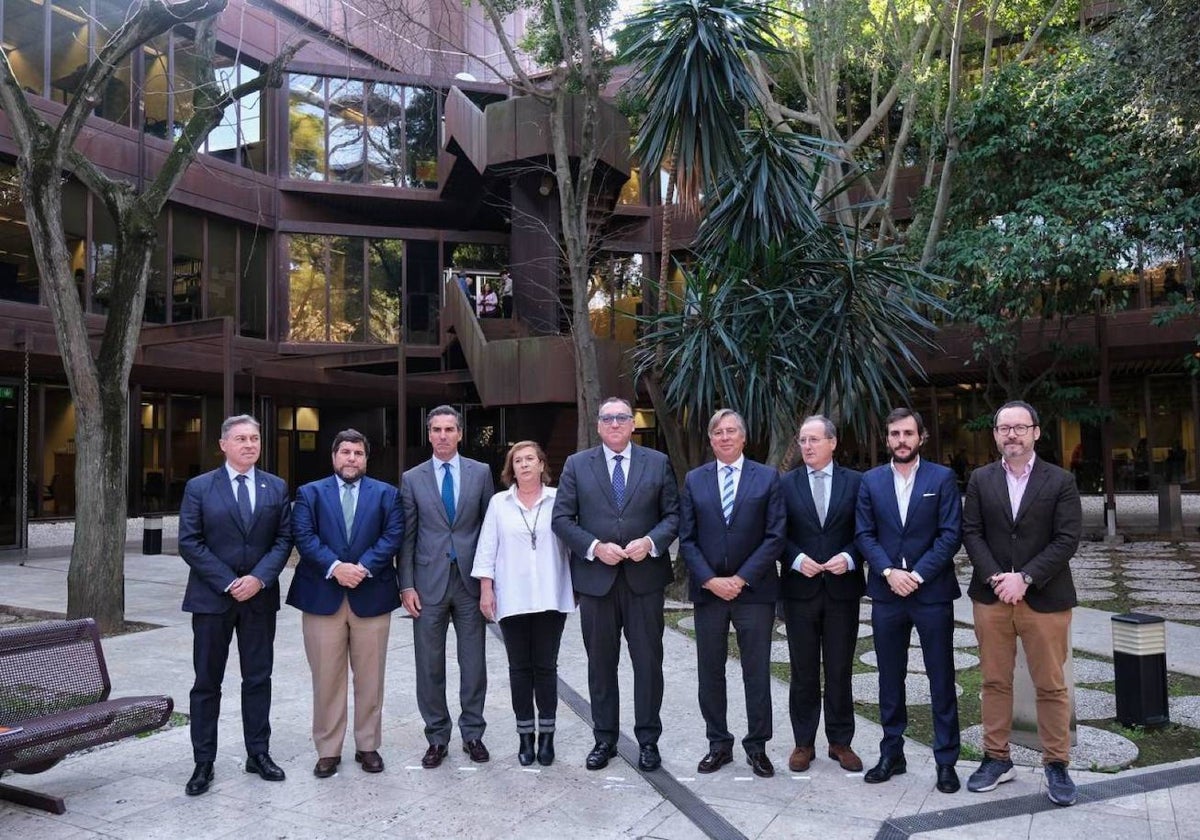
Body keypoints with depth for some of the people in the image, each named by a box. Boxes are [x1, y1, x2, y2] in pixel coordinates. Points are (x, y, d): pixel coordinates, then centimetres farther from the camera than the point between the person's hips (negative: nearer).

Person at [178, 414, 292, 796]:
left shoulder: (277, 488, 5)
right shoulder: (199, 488, -1)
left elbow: (284, 539, 3)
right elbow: (189, 543, -6)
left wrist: (258, 578, -12)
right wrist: (229, 583, -13)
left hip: (260, 596, 2)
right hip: (212, 597, -2)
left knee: (258, 678, 9)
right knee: (207, 682, 5)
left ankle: (258, 754, 20)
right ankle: (203, 763, 14)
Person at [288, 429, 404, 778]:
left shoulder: (386, 494, 8)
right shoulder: (309, 493, 8)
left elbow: (392, 536, -3)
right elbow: (304, 536, -4)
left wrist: (363, 567, -15)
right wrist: (335, 567, -17)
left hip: (371, 595, 1)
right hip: (323, 596, 0)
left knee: (370, 678, 7)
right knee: (326, 678, 5)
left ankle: (368, 746, 20)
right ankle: (328, 751, 16)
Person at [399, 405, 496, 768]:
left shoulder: (481, 473, 4)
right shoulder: (412, 478, 5)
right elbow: (407, 536, 4)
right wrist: (407, 585, -3)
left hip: (470, 580, 0)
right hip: (429, 582, 0)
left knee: (473, 663, 7)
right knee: (430, 666, 6)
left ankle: (473, 733, 21)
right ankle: (437, 738, 20)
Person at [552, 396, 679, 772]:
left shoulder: (657, 462, 5)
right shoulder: (577, 464, 4)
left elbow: (673, 514, 3)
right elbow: (562, 518, 0)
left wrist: (650, 542, -14)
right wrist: (595, 547, -13)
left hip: (645, 577, 0)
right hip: (596, 577, 0)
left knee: (648, 661, 6)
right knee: (600, 663, 10)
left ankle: (648, 740, 20)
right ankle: (604, 738, 24)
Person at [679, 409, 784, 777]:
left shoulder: (767, 478, 1)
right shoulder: (694, 480, 7)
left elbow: (774, 536, -5)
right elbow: (687, 539, 3)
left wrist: (741, 579, -12)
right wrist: (710, 580, -9)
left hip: (754, 590, -2)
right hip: (708, 590, 2)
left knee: (757, 672, 5)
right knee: (710, 673, 9)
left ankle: (757, 746, 19)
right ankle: (719, 744, 22)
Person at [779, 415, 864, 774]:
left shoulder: (855, 482, 2)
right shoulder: (786, 483, 3)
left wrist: (849, 558, -15)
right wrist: (797, 559, -13)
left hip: (842, 589, 0)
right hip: (799, 589, 0)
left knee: (840, 671, 8)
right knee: (803, 672, 9)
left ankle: (840, 742, 22)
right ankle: (804, 743, 20)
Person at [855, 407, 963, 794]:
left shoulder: (942, 477, -1)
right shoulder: (871, 480, 6)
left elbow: (951, 534, -7)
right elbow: (864, 534, 2)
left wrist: (918, 574, -14)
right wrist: (889, 571, -12)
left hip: (932, 592, -2)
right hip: (886, 593, 3)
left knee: (941, 681, 5)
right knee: (890, 679, 11)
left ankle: (946, 759, 16)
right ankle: (891, 754, 23)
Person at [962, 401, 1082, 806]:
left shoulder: (1060, 481, 0)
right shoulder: (981, 480, 7)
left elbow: (1067, 539, -7)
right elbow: (971, 532, 2)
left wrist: (1024, 577, -15)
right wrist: (995, 578, -12)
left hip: (1044, 598, -2)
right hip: (991, 596, 2)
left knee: (1051, 685, 5)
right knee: (995, 682, 9)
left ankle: (1057, 765, 18)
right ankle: (997, 758, 20)